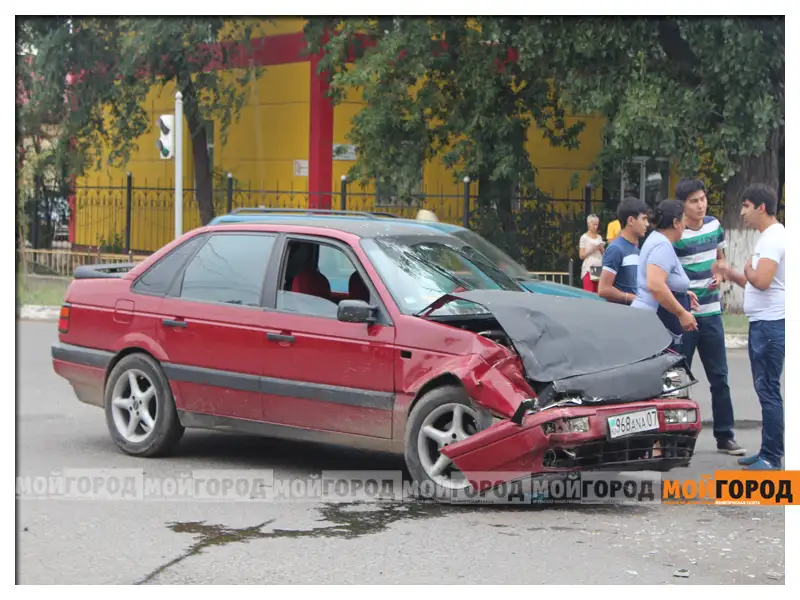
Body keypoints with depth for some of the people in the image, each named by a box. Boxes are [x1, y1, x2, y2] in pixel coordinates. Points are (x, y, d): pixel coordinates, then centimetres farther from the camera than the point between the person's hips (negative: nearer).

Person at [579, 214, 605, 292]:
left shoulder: (599, 237, 13)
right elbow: (582, 256, -3)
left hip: (599, 268, 5)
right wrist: (591, 250, -14)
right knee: (588, 293, -11)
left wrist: (601, 249, -2)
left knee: (597, 293, -2)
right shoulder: (584, 237, 0)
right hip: (589, 268, -4)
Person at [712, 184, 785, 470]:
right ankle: (768, 452, 20)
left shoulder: (774, 238, -16)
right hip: (762, 323, 11)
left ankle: (771, 458, -5)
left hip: (770, 325, -11)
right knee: (766, 390, 14)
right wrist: (730, 274, 11)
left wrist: (747, 268, -8)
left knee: (769, 391, -7)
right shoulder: (767, 237, 17)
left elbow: (762, 281, -27)